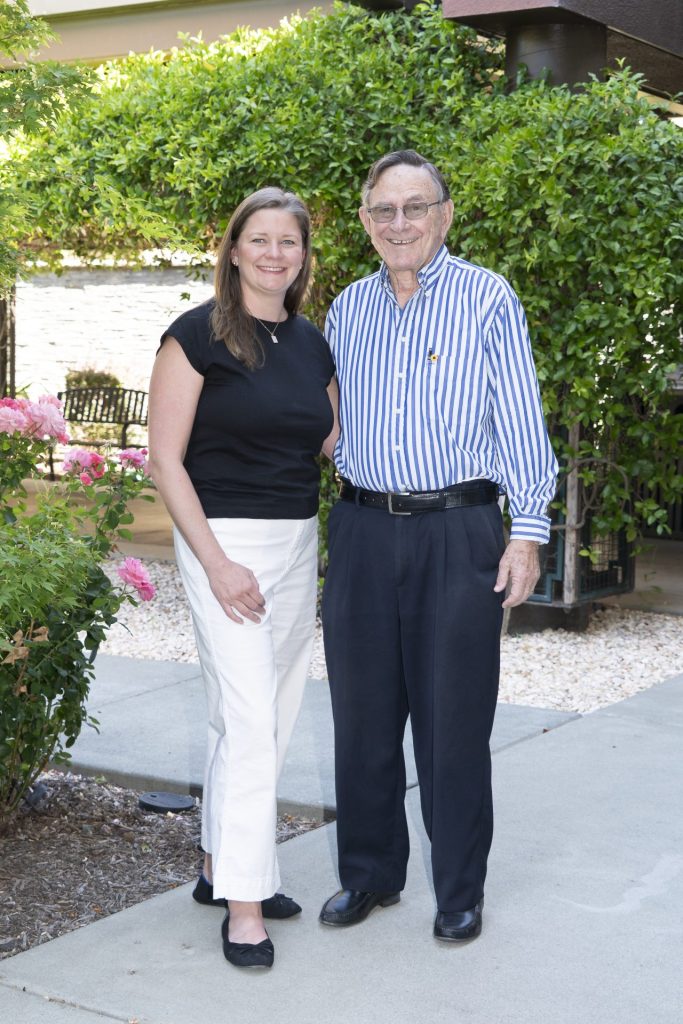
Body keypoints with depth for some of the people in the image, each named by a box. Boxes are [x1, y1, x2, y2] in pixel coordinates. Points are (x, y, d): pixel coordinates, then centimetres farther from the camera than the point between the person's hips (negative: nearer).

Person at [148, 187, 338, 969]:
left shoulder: (311, 343, 10)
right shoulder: (197, 335, -9)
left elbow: (335, 441, 18)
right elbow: (165, 459, -11)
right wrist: (216, 563, -17)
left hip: (299, 543, 7)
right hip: (226, 539, -7)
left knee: (262, 719, 13)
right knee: (249, 720, -10)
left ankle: (220, 866, 27)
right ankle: (243, 905, -1)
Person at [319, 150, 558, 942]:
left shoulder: (487, 300, -2)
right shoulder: (347, 309, 11)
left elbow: (520, 422, -3)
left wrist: (528, 530, -8)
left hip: (458, 532, -4)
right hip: (363, 531, 4)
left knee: (453, 720, 2)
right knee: (363, 713, 10)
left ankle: (459, 891, 17)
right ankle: (369, 873, 26)